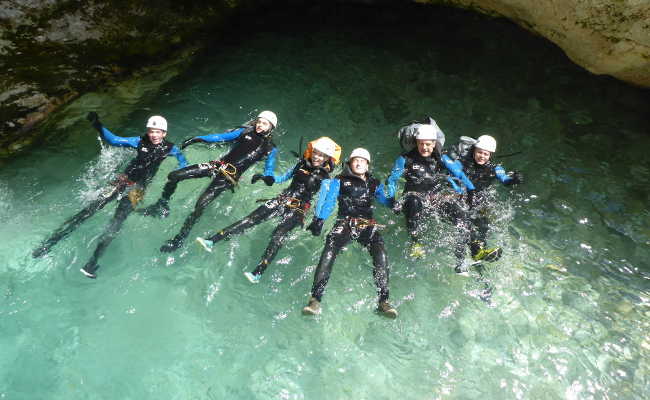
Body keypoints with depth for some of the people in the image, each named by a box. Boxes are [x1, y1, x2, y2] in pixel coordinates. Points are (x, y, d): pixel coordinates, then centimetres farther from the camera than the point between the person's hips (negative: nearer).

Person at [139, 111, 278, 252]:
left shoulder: (269, 148, 3)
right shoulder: (246, 132, 11)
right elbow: (221, 137, 7)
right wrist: (198, 139, -3)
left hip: (229, 176, -5)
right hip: (218, 165, 5)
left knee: (201, 205, -21)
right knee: (173, 176, -1)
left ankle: (180, 238, -6)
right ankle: (162, 206, 22)